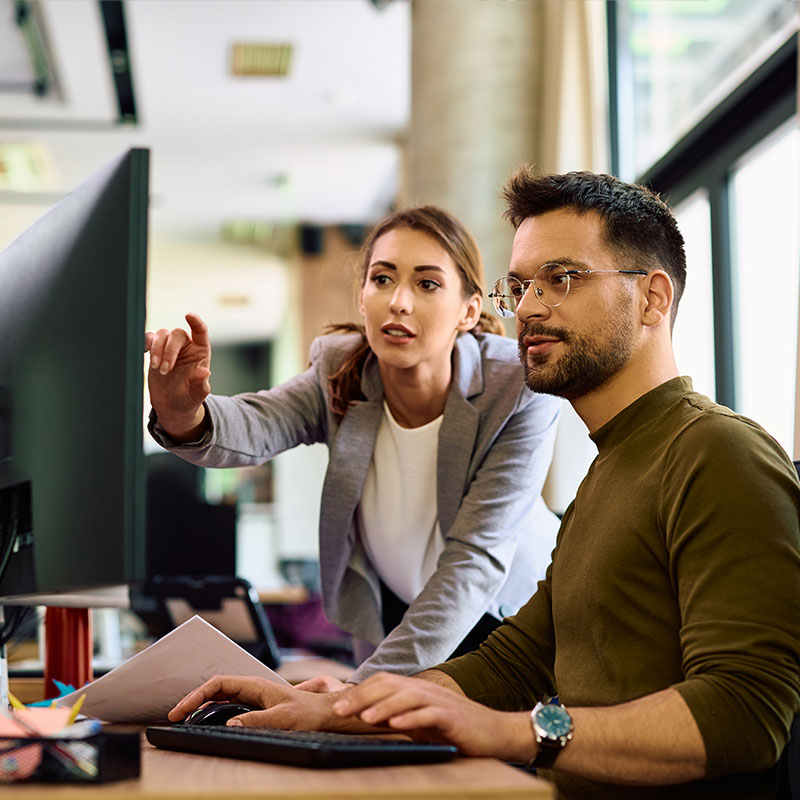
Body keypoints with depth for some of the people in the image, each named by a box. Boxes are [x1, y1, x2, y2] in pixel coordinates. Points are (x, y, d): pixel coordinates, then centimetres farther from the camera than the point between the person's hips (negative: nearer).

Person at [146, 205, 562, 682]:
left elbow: (474, 559, -30)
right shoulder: (340, 371, -15)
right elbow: (253, 430, -34)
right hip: (390, 617, 2)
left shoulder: (521, 395, -26)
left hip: (506, 616, -2)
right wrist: (185, 418, -59)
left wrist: (367, 687, -39)